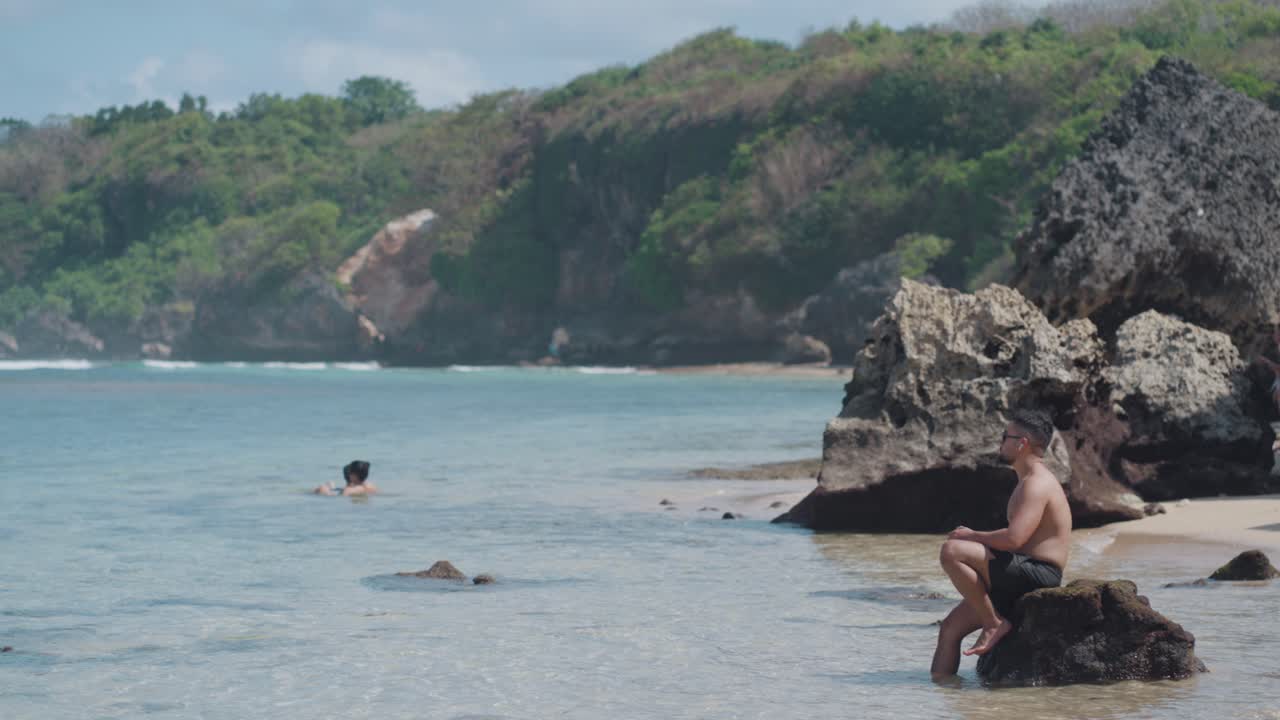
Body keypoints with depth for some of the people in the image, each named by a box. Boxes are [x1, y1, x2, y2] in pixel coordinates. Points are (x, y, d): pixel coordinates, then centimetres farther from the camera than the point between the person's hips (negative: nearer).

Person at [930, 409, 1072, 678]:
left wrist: (972, 535, -10)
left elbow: (1013, 539, -25)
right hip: (1023, 577, 10)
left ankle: (995, 623, -15)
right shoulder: (1029, 482, 21)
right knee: (950, 628, 5)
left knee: (951, 551, -24)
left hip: (1038, 575, -10)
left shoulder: (1037, 484, -13)